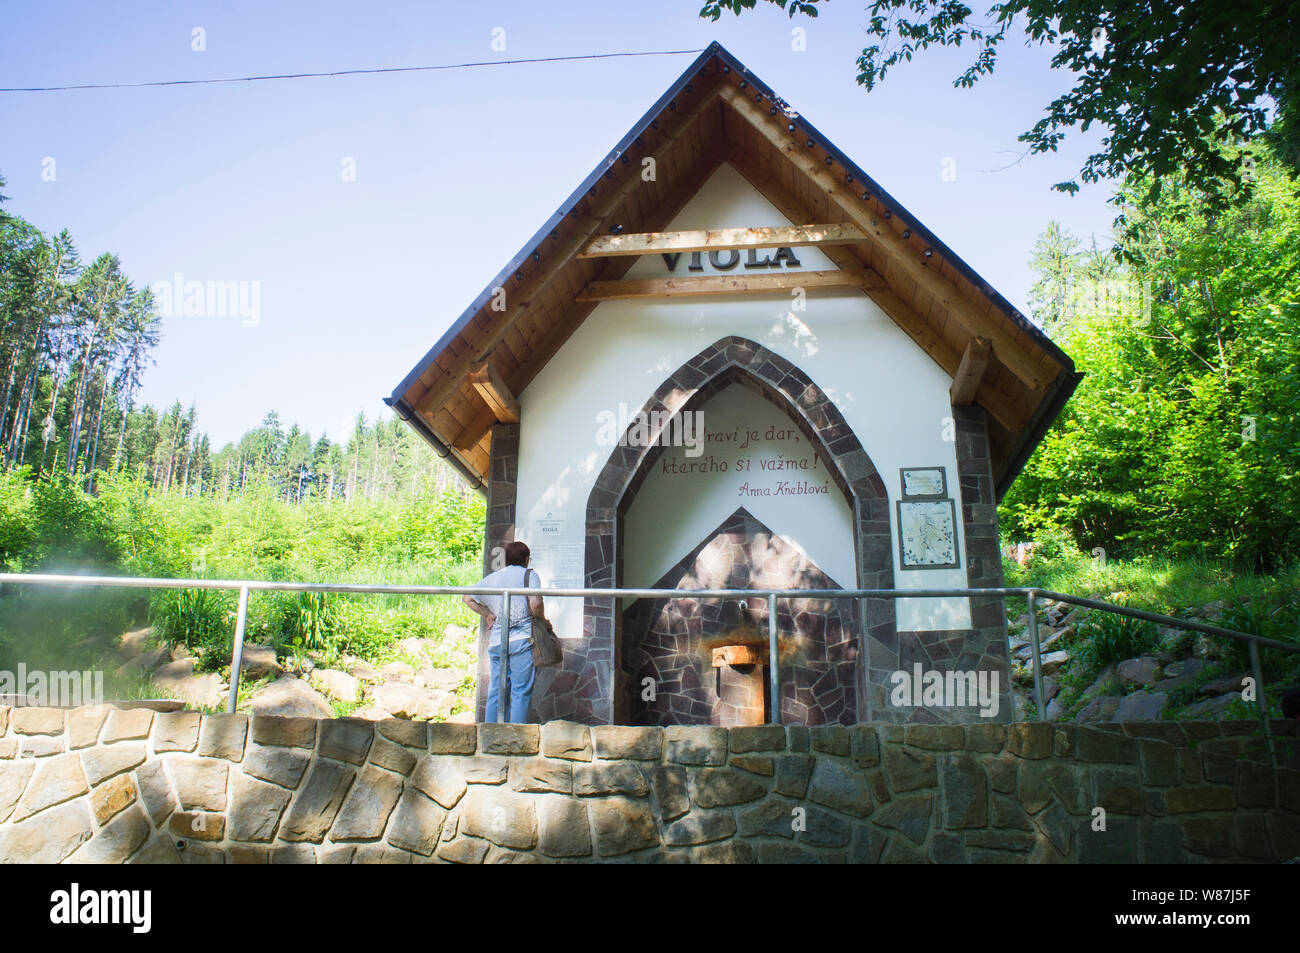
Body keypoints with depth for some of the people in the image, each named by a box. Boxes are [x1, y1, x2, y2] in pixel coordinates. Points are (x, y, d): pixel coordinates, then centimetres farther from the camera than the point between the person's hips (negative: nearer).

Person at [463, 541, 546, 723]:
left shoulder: (491, 578, 15)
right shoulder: (529, 575, 0)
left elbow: (467, 598, 17)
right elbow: (535, 604, -14)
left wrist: (488, 615, 17)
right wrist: (542, 620, 3)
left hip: (496, 641, 5)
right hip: (521, 640, -5)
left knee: (495, 692, 10)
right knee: (520, 692, -2)